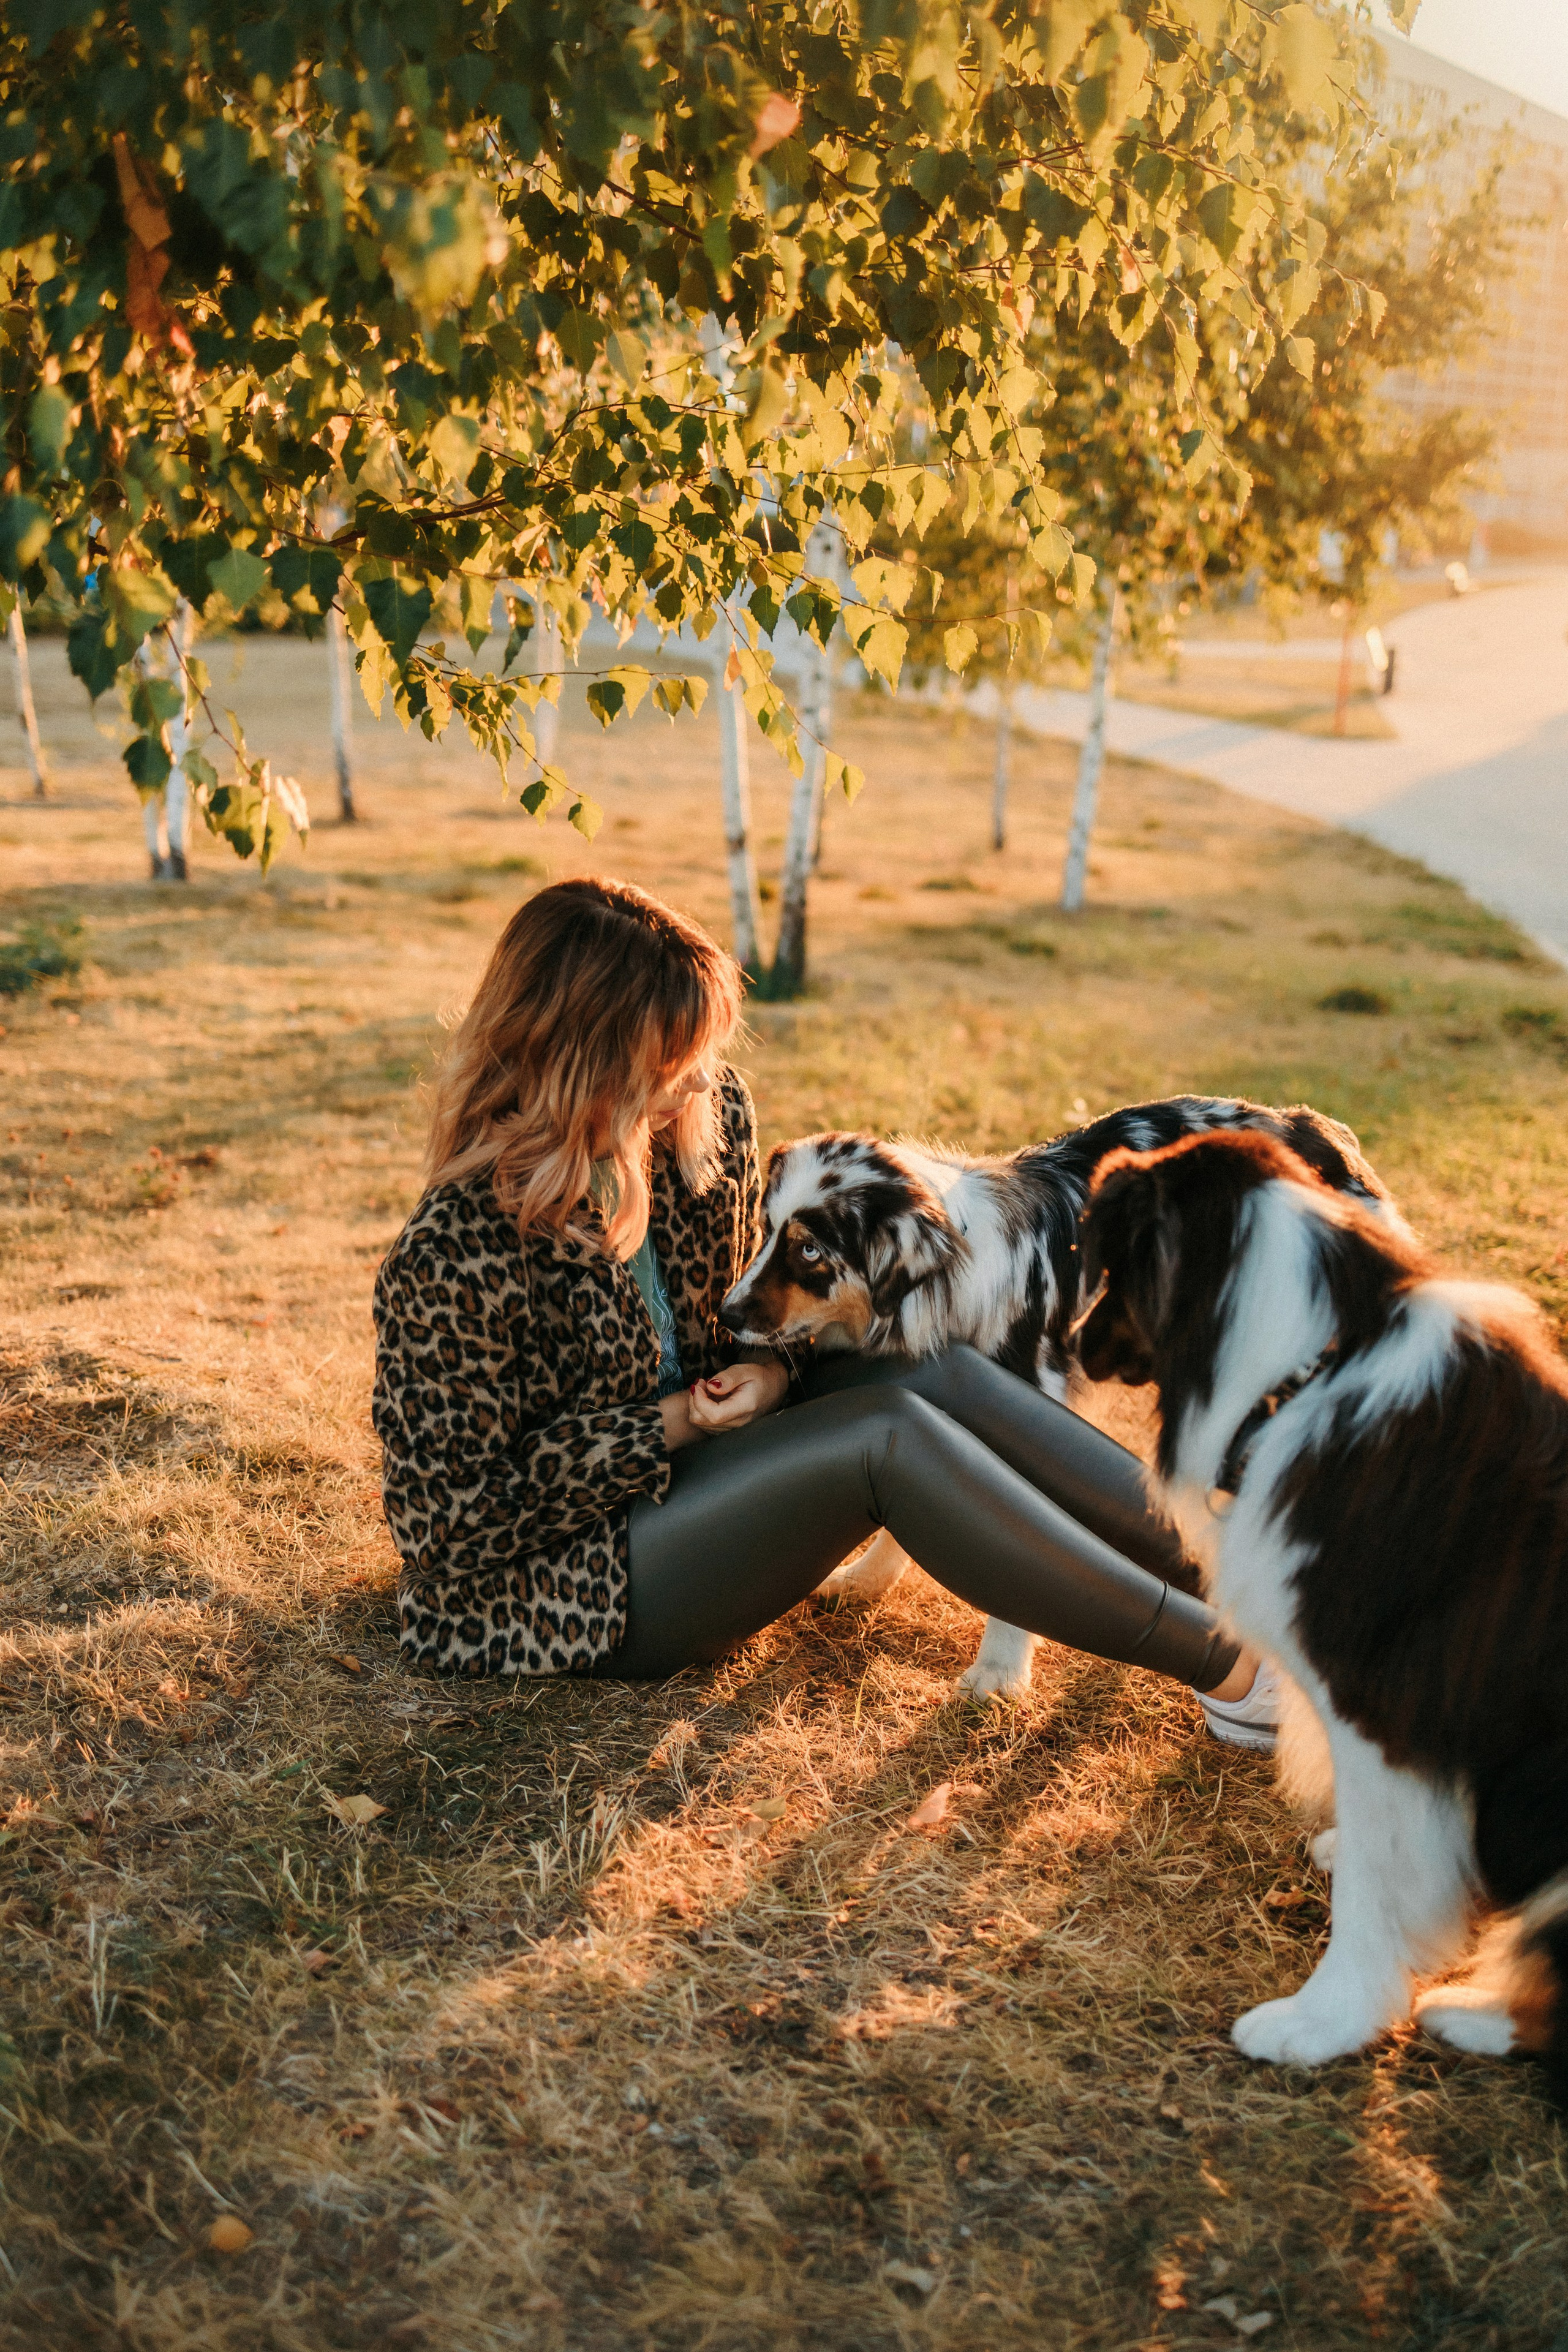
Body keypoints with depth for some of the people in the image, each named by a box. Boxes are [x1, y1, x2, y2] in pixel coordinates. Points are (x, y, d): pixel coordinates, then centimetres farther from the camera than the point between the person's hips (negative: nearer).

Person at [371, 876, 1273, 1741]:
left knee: (943, 1371, -17)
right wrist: (672, 1427, -21)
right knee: (887, 1440, -26)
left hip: (687, 1448, 7)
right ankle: (1225, 1667, -23)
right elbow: (457, 1522, -20)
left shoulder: (713, 1117, -7)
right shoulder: (457, 1259, -27)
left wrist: (769, 1367, -12)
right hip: (552, 1577, -7)